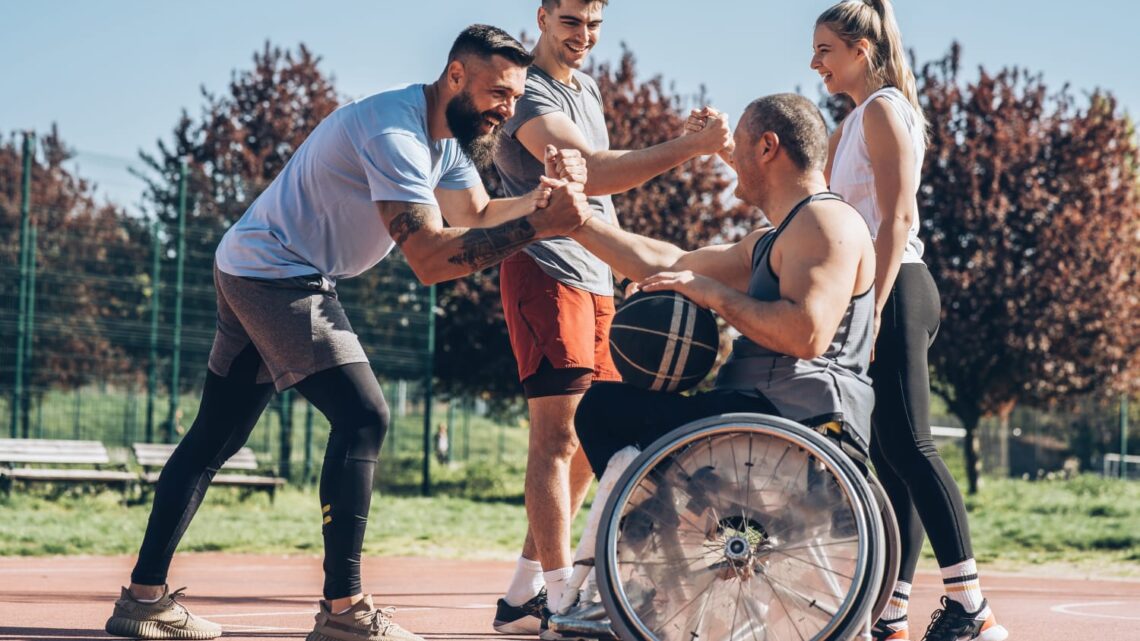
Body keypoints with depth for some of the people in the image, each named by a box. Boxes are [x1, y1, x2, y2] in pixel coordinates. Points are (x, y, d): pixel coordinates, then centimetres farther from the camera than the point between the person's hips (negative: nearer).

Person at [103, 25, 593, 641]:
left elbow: (477, 216, 7)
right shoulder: (396, 132, -24)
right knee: (363, 417, -15)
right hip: (276, 274, -11)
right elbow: (429, 256, -30)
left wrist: (546, 196, -11)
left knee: (214, 438, 10)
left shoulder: (449, 135, 8)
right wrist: (539, 225, -35)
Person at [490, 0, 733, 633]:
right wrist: (690, 146, -34)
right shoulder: (529, 94, -13)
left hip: (594, 277, 10)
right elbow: (591, 173, -28)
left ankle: (521, 598, 15)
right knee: (557, 434, -13)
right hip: (544, 270, -10)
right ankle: (560, 600, -14)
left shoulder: (586, 87, 18)